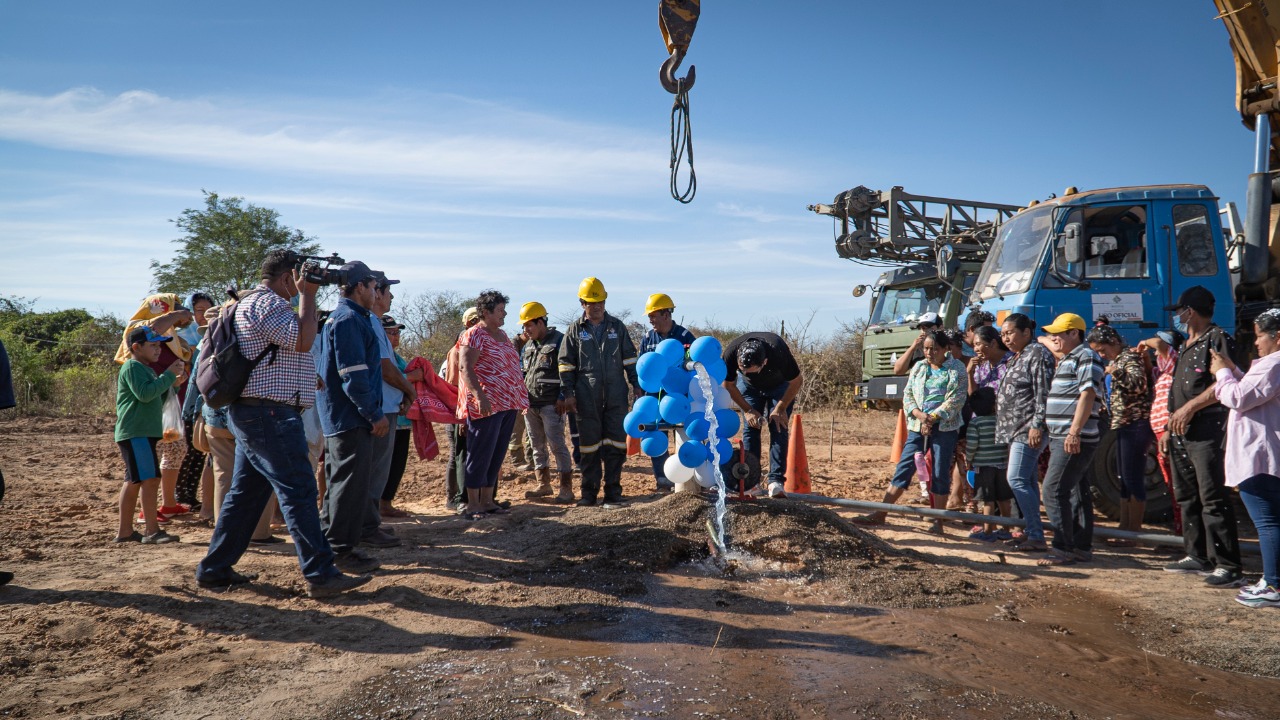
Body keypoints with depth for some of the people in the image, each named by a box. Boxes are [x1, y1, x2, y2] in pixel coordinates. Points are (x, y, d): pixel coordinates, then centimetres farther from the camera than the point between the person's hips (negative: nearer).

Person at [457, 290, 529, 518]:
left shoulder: (502, 335, 18)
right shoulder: (474, 335, -9)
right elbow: (465, 367, -18)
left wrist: (520, 397, 22)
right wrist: (479, 396, -28)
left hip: (507, 405, 9)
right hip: (487, 405, -9)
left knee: (497, 455, 11)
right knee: (481, 454, -4)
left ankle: (487, 500, 19)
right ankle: (472, 505, 2)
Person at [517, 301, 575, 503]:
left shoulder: (559, 340, -6)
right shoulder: (528, 345, 17)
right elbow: (521, 373, 23)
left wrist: (562, 398, -15)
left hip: (551, 405, -7)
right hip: (530, 405, 7)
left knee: (557, 445, -9)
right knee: (538, 446, 12)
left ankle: (566, 488, -5)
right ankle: (544, 485, 22)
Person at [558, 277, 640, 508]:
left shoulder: (617, 326, 10)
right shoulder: (574, 330, 5)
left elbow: (629, 358, 13)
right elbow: (566, 364, 5)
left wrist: (636, 385, 8)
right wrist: (568, 393, -1)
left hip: (616, 395, 1)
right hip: (587, 398, -1)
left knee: (615, 445, 1)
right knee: (589, 446, 5)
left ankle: (612, 492, 8)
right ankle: (589, 492, 14)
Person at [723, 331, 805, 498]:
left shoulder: (779, 352, -41)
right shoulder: (731, 352, -36)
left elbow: (797, 381, -21)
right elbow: (728, 385, -15)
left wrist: (780, 408, -20)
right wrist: (748, 410, -18)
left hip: (780, 386, -1)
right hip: (749, 387, 1)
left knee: (779, 427, -15)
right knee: (751, 427, -11)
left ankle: (775, 481, -17)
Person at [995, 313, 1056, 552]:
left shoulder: (1038, 353, -9)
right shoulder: (1017, 357, 20)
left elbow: (1043, 393, -17)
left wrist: (1037, 425, -22)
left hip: (1029, 430, -10)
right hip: (1016, 429, 10)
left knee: (1017, 480, -14)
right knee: (1027, 481, 12)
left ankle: (1036, 536, -12)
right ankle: (1031, 531, 19)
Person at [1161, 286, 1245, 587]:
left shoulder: (1218, 339, -7)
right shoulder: (1187, 345, 22)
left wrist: (1190, 408, -19)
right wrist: (1169, 429, 22)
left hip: (1206, 429, -10)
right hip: (1181, 432, 10)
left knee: (1213, 499, -11)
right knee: (1187, 496, 13)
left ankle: (1228, 567, -9)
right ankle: (1198, 558, 22)